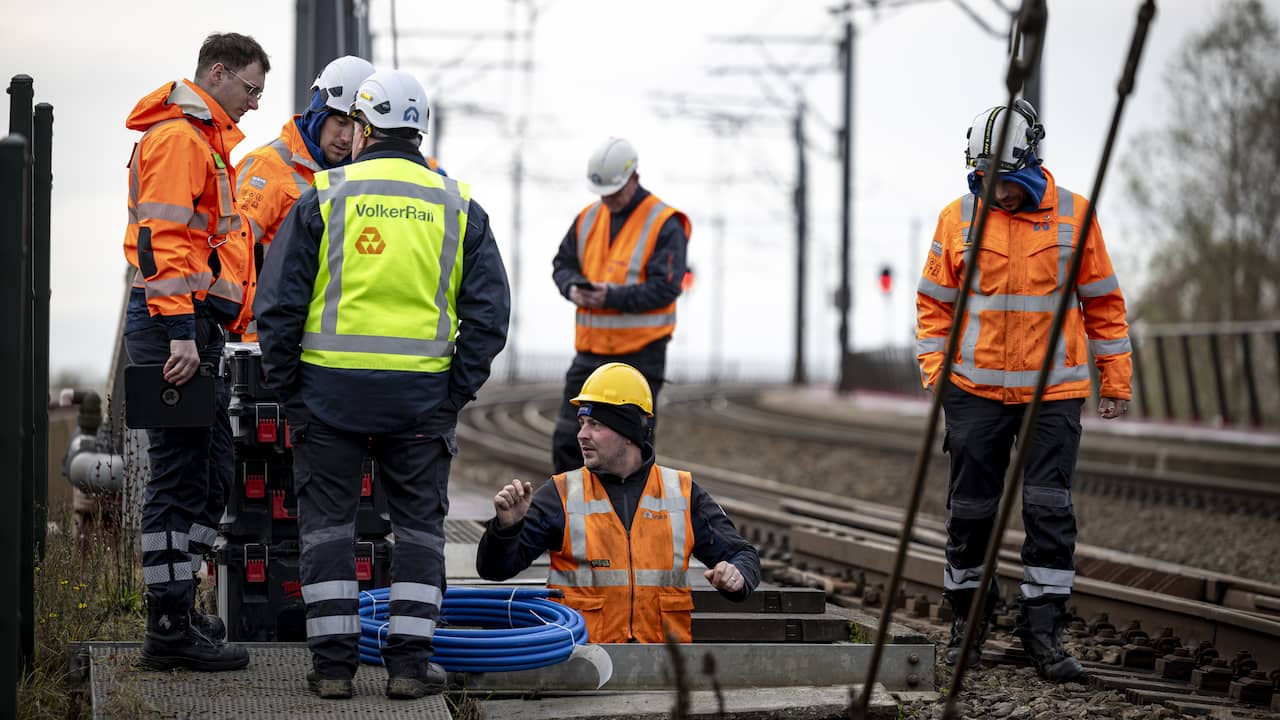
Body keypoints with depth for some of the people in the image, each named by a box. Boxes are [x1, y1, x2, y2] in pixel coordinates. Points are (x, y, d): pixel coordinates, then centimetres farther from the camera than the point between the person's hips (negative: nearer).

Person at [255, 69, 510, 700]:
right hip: (422, 394, 1)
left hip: (330, 387, -1)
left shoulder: (323, 199, -1)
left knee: (327, 522, 8)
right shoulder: (458, 208, 6)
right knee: (419, 524, 10)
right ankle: (409, 660, 7)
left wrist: (286, 387, 4)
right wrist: (458, 392, 6)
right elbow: (488, 312, 2)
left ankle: (332, 661, 8)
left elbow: (278, 304, -4)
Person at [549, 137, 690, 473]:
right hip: (590, 349, 6)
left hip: (640, 354, -6)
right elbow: (562, 263, 17)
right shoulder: (588, 218, 10)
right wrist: (573, 288, -7)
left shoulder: (664, 224, -9)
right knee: (567, 439, 6)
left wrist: (612, 297, -25)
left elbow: (665, 288, -16)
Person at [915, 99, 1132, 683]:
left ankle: (1043, 629, 2)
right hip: (975, 390, 1)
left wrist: (1115, 377, 6)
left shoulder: (1074, 215, 0)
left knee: (1049, 508, -5)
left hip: (1054, 392, -1)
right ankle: (968, 619, 22)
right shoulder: (958, 217, 1)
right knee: (970, 507, 7)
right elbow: (934, 300, 8)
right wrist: (935, 366, -3)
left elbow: (1103, 300, 6)